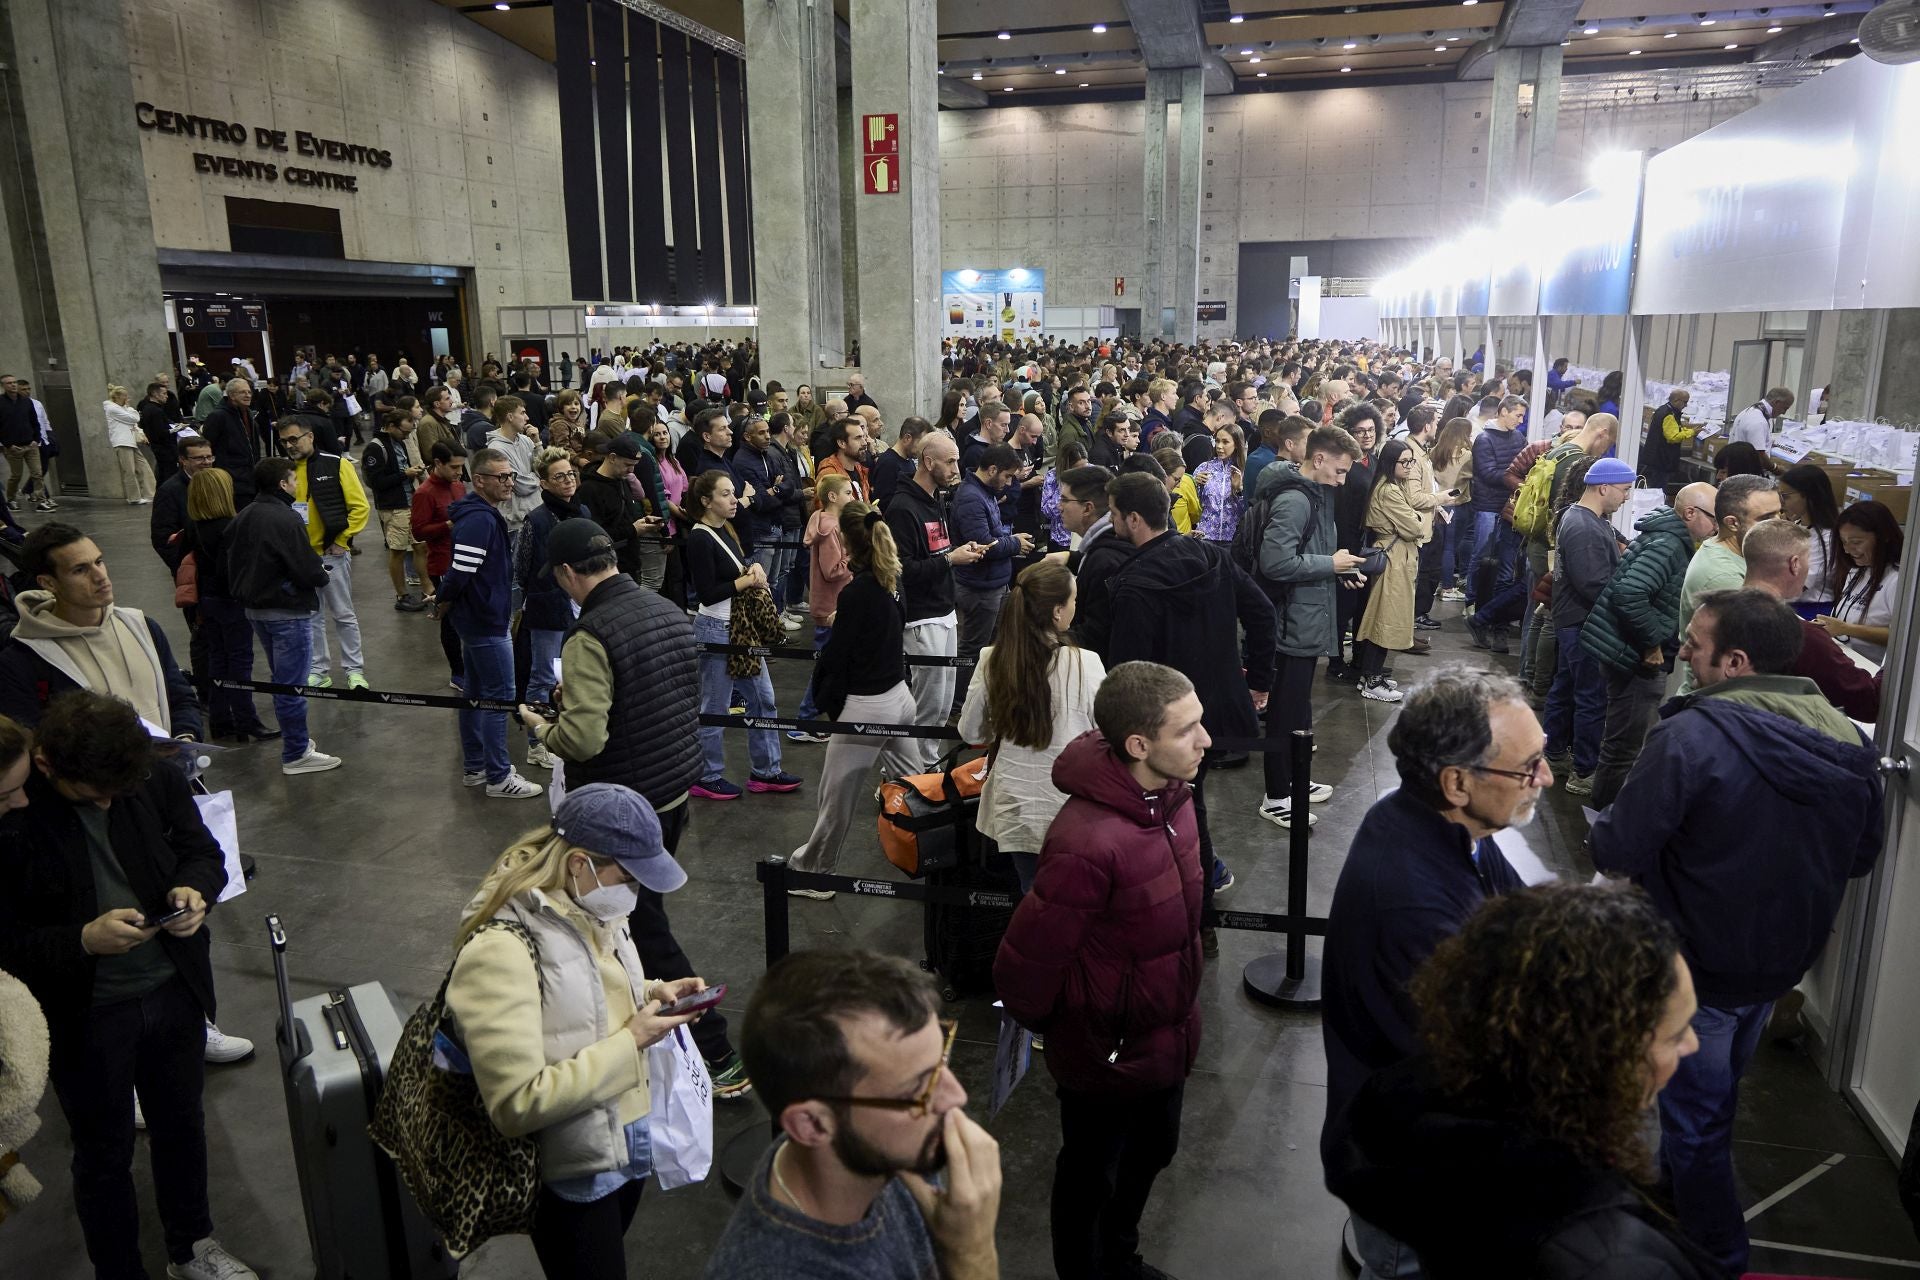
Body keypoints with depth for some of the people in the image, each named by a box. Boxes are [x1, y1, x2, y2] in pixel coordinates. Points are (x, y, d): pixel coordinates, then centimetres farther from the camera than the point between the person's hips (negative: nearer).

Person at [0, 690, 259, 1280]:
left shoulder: (156, 778, -12)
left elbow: (202, 851, 3)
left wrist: (195, 890, -18)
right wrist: (84, 941, -29)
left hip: (174, 990, 4)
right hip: (84, 1017, -4)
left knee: (182, 1125, 24)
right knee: (104, 1156, 17)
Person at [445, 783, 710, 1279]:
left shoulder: (587, 909, -3)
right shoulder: (500, 953, -29)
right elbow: (517, 1104, -31)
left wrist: (653, 993, -4)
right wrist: (630, 1043, -26)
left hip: (629, 1137, 8)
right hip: (573, 1170, -8)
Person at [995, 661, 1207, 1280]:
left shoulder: (1171, 793, -11)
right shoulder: (1088, 845, -38)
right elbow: (1024, 965, -27)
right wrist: (1048, 1027, -8)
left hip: (1169, 1036, 8)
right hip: (1107, 1055, -8)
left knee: (1151, 1154, 30)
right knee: (1091, 1178, 20)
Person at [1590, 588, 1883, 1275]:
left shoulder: (1691, 736, -30)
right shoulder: (1850, 742, -7)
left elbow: (1617, 850, -27)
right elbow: (1861, 855, 6)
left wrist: (1600, 835, -4)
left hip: (1698, 967, -7)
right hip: (1784, 961, 7)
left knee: (1694, 1116, 14)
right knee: (1719, 1091, 30)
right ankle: (1671, 1176, 52)